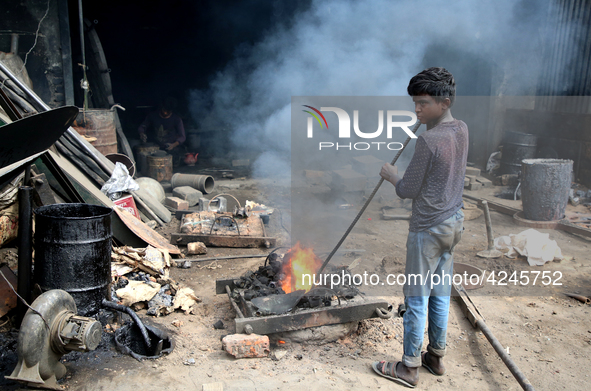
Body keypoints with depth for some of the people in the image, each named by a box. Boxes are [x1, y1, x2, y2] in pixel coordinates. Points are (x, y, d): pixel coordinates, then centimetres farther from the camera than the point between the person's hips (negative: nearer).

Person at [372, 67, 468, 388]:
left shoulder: (428, 140, -23)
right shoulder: (462, 130, 3)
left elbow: (407, 190, -16)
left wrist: (391, 175, 2)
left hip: (428, 229, -9)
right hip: (453, 223, 9)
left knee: (417, 298, 3)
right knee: (440, 294, 18)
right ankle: (436, 356, 33)